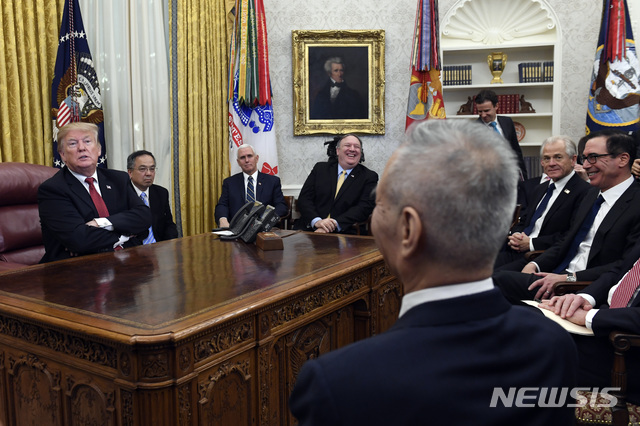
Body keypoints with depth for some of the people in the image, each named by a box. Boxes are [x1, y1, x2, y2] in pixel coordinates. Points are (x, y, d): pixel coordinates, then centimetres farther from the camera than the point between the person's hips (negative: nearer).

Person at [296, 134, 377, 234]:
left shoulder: (369, 177, 7)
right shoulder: (320, 168, 14)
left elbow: (364, 207, -6)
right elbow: (304, 198, 6)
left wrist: (334, 224, -19)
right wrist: (317, 221, -14)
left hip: (344, 232, -2)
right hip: (310, 229, 2)